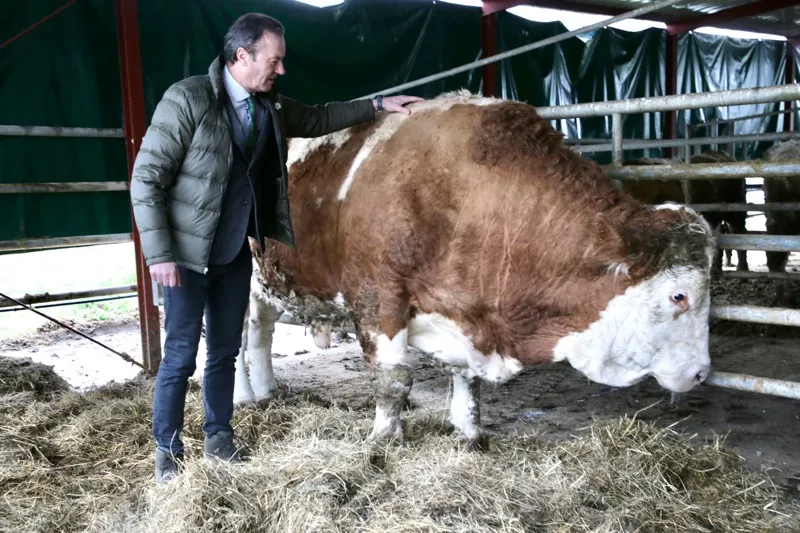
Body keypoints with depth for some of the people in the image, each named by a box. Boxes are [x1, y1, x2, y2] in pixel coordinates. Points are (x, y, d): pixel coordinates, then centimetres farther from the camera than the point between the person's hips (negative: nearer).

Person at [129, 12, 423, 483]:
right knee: (181, 357, 2)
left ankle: (218, 439, 31)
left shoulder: (270, 105, 3)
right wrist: (159, 255, -19)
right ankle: (168, 452, 20)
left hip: (235, 255, 6)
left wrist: (377, 105, 19)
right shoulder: (188, 99, -17)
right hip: (187, 256, -6)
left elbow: (317, 119, 23)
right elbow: (146, 178, -16)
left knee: (225, 352, 15)